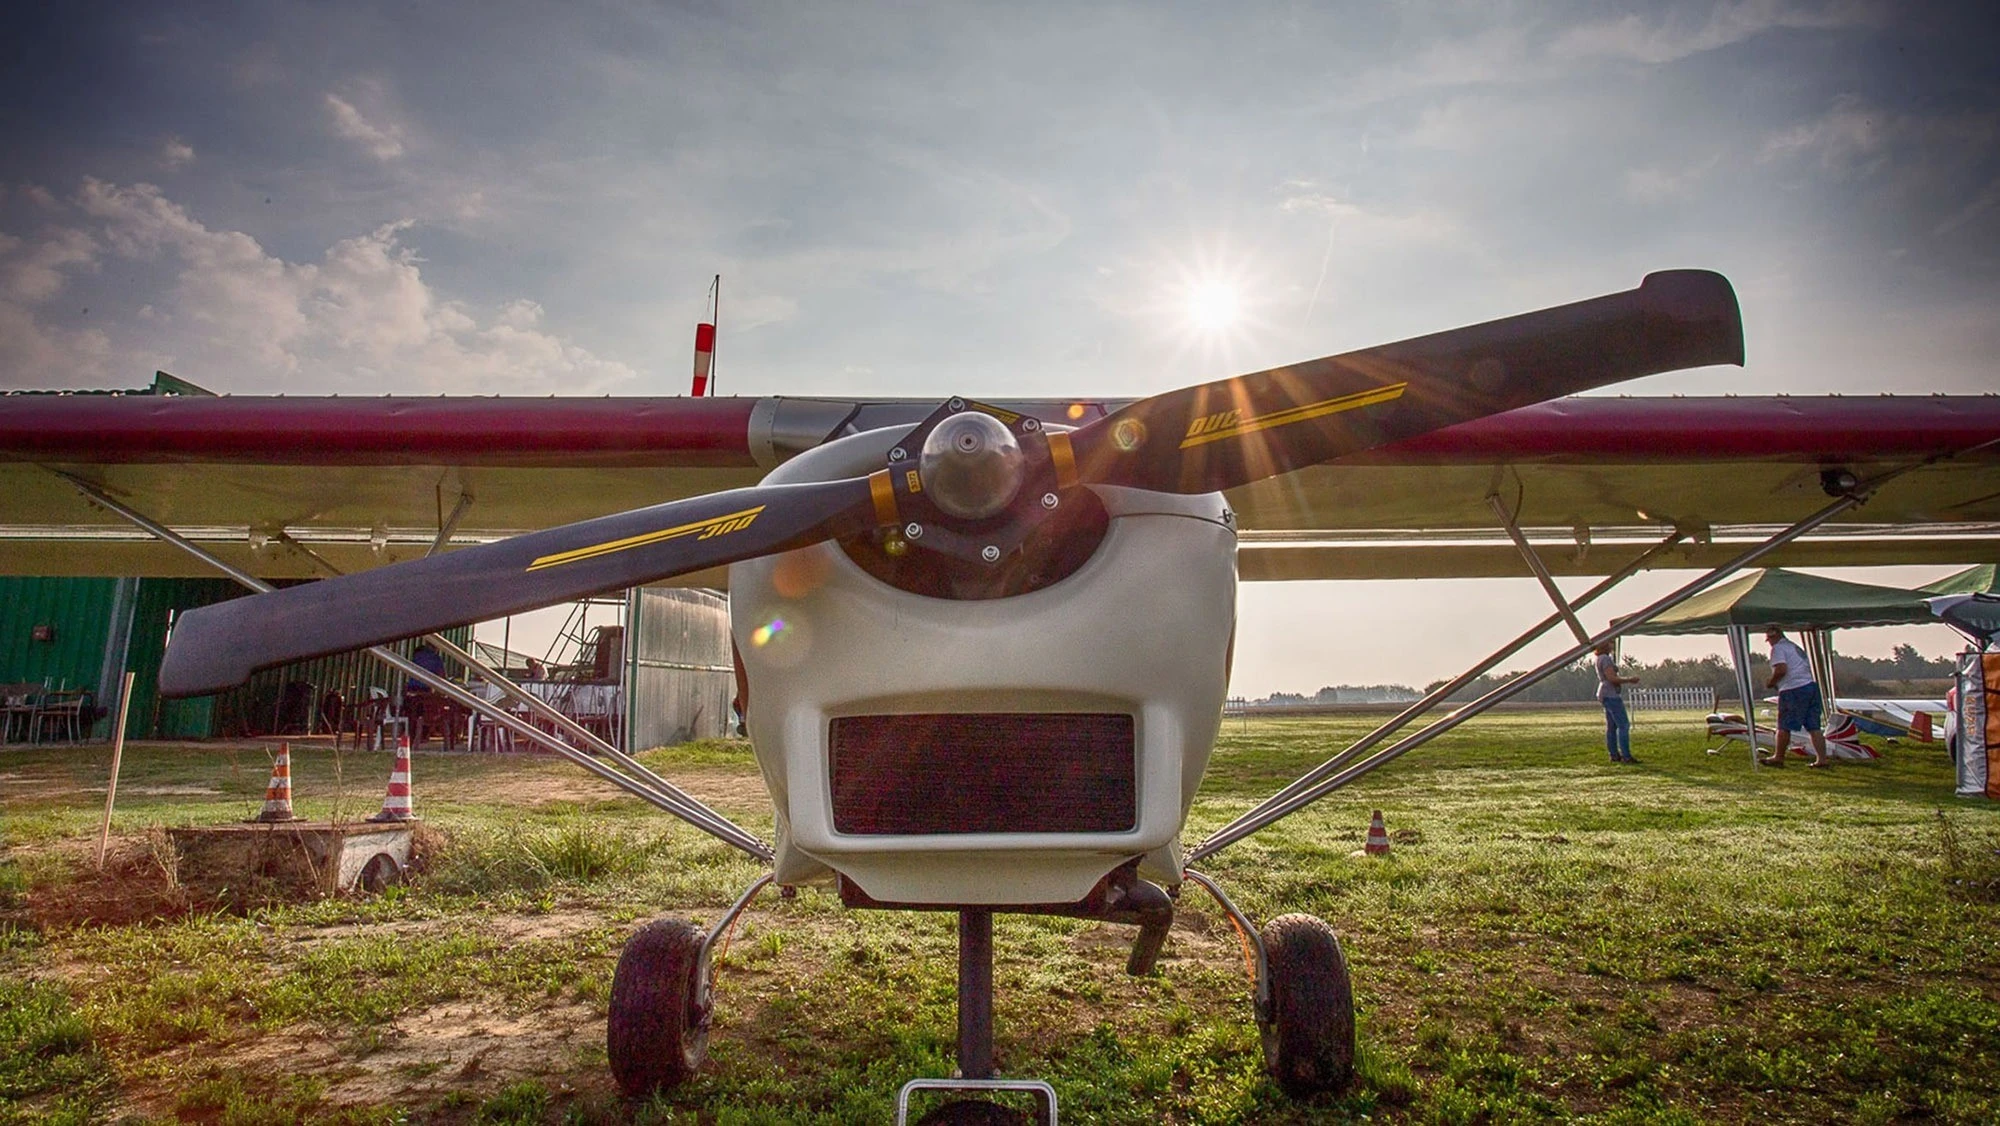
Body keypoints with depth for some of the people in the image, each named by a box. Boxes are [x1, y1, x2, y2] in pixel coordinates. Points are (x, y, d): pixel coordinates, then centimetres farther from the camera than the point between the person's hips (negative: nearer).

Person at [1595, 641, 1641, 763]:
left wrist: (1628, 680, 19)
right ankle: (1626, 756, -12)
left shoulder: (1600, 659, 16)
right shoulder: (1605, 659, -15)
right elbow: (1612, 678, -21)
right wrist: (1629, 679, -12)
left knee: (1611, 726, 9)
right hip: (1611, 695, -10)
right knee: (1623, 725, -10)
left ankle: (1614, 755, 10)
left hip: (1606, 695, 10)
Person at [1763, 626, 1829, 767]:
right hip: (1811, 686, 9)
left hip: (1793, 691, -9)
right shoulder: (1796, 648, 24)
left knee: (1784, 726, 1)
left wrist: (1770, 683, -2)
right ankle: (1822, 759, 2)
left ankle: (1778, 758, 9)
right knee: (1814, 727, 6)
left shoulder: (1778, 648, -5)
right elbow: (1808, 668, 26)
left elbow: (1781, 669, -18)